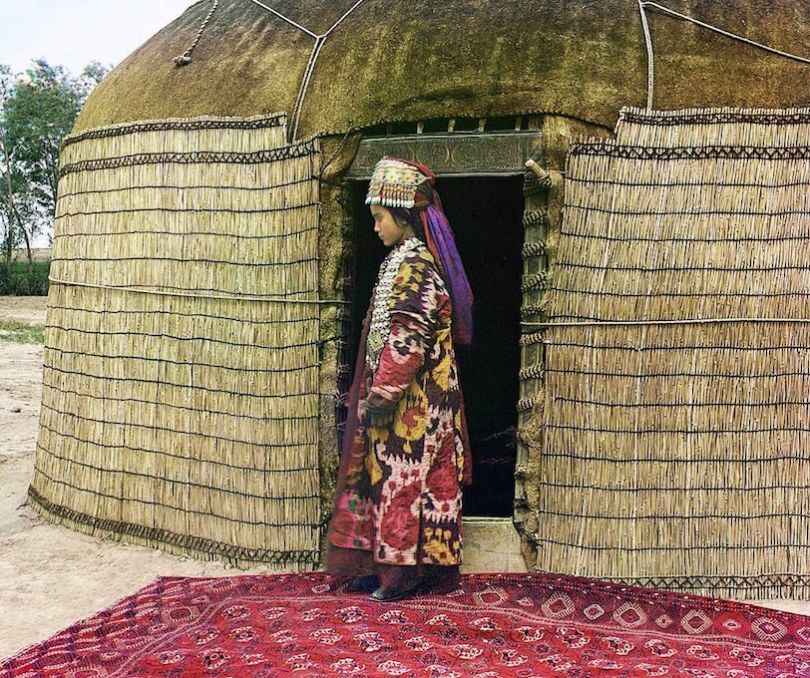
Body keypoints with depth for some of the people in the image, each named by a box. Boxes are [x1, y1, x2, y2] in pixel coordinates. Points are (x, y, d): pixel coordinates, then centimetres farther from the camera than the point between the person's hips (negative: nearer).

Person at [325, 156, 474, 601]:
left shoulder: (412, 264, -17)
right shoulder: (411, 258, 14)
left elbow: (406, 340, -23)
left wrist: (381, 393, -19)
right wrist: (379, 390, 18)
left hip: (410, 400, -10)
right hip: (408, 396, 10)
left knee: (402, 478, -1)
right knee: (394, 477, 14)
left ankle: (401, 571, 10)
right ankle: (382, 564, 23)